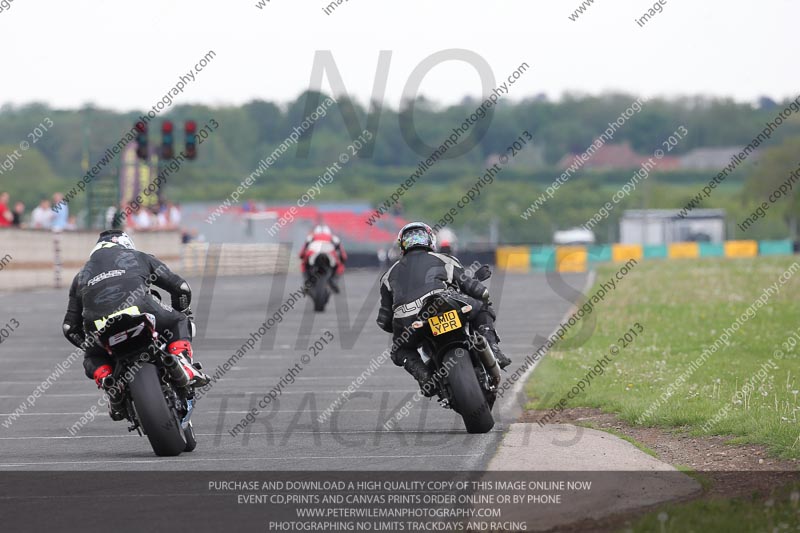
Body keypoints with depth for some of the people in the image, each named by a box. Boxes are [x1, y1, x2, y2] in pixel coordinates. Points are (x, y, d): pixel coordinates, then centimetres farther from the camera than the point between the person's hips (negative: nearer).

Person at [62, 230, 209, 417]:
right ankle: (183, 362, 0)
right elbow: (181, 287, 29)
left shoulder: (82, 275, 36)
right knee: (178, 322, 26)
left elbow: (69, 327, 31)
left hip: (96, 324, 2)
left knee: (93, 359, 32)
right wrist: (183, 313, 48)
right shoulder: (139, 258, 33)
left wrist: (90, 343, 46)